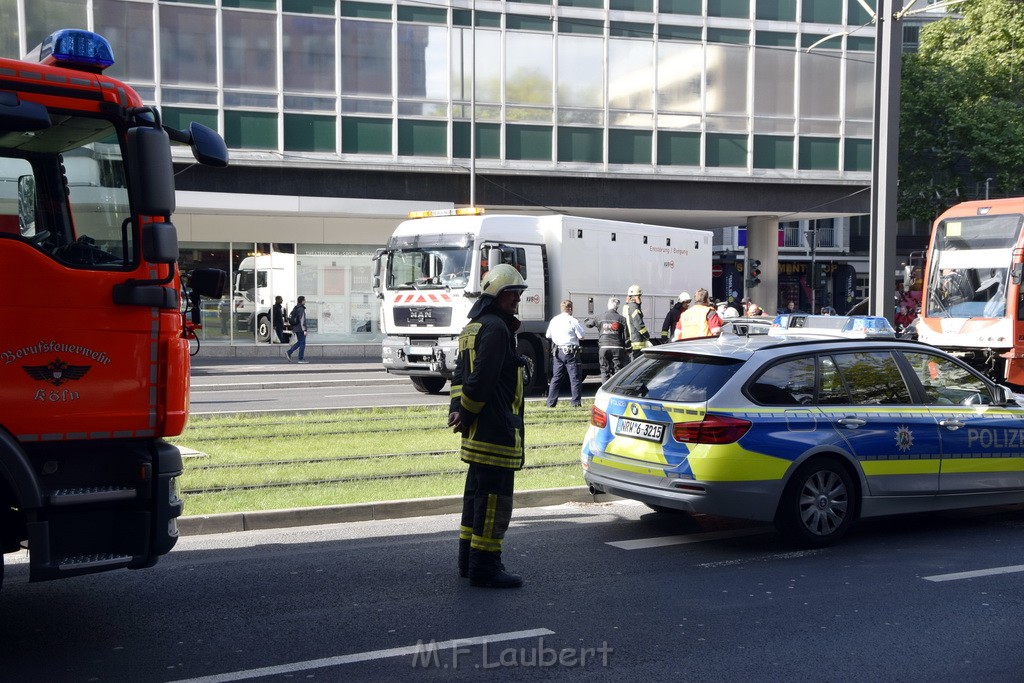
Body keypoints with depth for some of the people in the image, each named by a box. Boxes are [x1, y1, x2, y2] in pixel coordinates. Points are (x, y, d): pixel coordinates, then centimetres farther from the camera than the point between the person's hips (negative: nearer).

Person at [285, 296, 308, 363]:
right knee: (302, 343, -1)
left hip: (296, 329, 9)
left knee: (299, 342, 17)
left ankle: (289, 352, 7)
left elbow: (290, 317, 18)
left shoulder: (295, 309, 13)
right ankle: (301, 359, 2)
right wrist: (304, 330, -21)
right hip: (300, 329, -9)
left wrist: (292, 329, 22)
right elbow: (302, 320, -21)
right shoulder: (301, 309, -16)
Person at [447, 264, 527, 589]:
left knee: (477, 493, 18)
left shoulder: (473, 326, 18)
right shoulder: (496, 328, -15)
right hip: (496, 430, -11)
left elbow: (462, 372, 16)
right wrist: (465, 415, -11)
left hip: (478, 432, 11)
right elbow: (481, 379, -21)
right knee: (494, 499, -4)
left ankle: (469, 560, 27)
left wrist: (457, 409, 4)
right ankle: (484, 568, 1)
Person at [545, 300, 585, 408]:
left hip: (557, 351, 5)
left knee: (556, 377, 10)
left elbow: (548, 335, 13)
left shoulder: (554, 320, 5)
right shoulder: (573, 321, -10)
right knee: (574, 377, 2)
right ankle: (576, 402, 1)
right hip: (570, 351, -5)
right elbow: (581, 336, -10)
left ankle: (551, 402, 9)